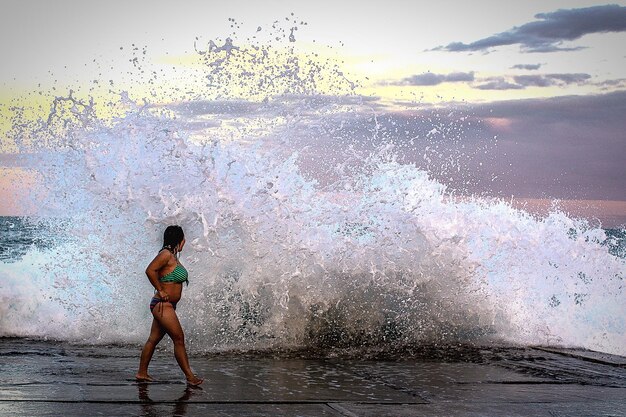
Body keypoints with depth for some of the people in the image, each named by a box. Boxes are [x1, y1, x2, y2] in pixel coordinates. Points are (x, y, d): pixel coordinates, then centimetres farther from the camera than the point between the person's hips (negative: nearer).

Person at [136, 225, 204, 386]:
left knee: (153, 339, 12)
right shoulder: (166, 254, -14)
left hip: (167, 305, 10)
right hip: (162, 304, -10)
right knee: (179, 339, -9)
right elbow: (150, 270, -24)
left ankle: (142, 374, 17)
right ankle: (190, 376, -7)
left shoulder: (173, 257, 15)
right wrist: (160, 291, -18)